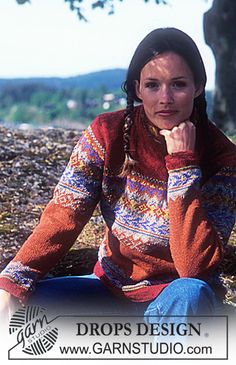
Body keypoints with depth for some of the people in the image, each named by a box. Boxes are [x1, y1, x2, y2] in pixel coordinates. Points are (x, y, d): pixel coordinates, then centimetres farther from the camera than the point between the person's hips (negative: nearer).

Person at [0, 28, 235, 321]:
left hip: (177, 303, -2)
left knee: (189, 294, -37)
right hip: (113, 289, 2)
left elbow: (195, 265, -24)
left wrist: (183, 164, -29)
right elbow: (62, 217, -16)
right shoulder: (108, 134, -9)